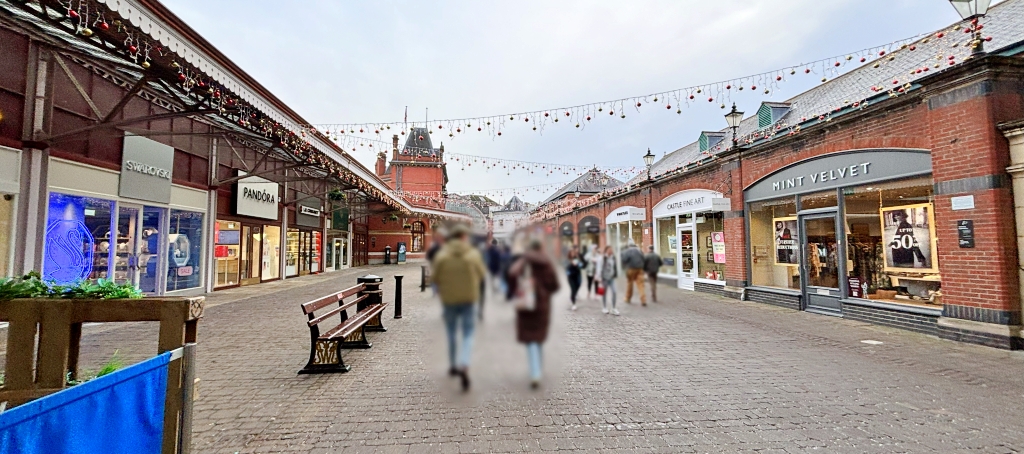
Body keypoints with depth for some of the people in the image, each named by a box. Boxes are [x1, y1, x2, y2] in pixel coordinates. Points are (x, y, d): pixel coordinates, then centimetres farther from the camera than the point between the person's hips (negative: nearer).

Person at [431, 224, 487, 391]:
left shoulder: (441, 255, -10)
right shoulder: (473, 254, -10)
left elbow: (435, 278, -5)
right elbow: (482, 274, 0)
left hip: (449, 299, 1)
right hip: (468, 298, -1)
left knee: (451, 333, 19)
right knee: (468, 334, 6)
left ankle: (453, 366, 31)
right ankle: (464, 366, -14)